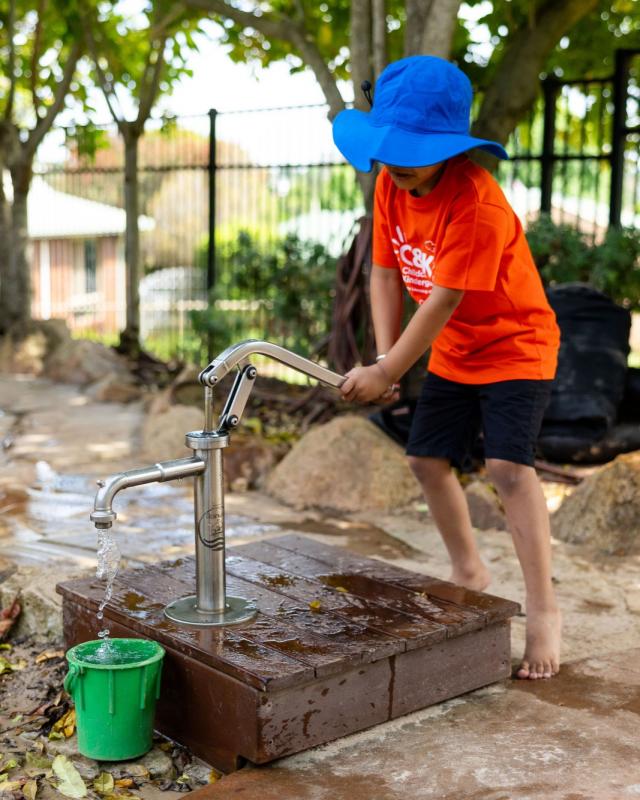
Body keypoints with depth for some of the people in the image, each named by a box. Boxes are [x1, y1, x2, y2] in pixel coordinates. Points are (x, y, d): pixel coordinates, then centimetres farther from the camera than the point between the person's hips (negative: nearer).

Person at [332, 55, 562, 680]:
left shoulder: (475, 201, -30)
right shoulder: (390, 184, -7)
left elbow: (444, 302, -29)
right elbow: (385, 275, -3)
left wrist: (386, 373, -24)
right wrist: (385, 358, -13)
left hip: (515, 346, -8)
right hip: (451, 354, 8)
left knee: (508, 464, -20)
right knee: (427, 458, 9)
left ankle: (543, 610, -10)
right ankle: (468, 571, 30)